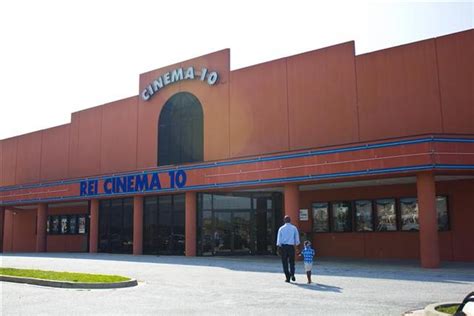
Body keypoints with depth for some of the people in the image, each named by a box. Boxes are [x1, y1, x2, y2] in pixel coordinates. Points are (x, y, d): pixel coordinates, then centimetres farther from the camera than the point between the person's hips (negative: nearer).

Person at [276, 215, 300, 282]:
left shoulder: (281, 228, 1)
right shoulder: (294, 228, 1)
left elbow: (279, 239, 1)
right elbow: (297, 238, 4)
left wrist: (279, 247, 8)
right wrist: (296, 244, 17)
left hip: (283, 246, 0)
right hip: (291, 246, 0)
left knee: (285, 262, 7)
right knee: (292, 262, 12)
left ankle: (287, 277, 5)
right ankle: (292, 274, -10)